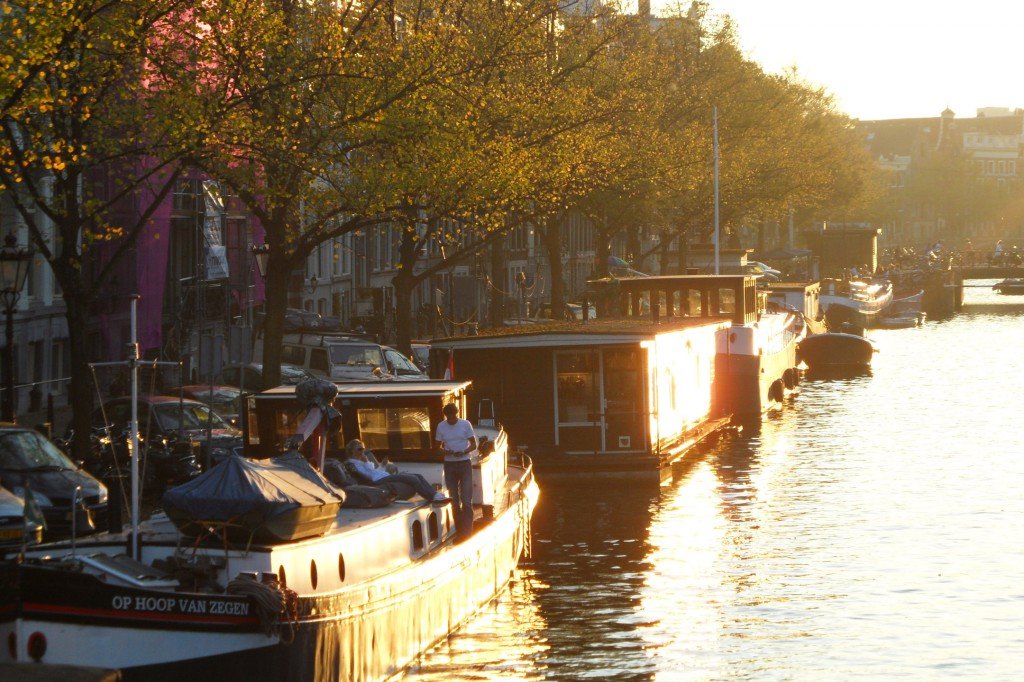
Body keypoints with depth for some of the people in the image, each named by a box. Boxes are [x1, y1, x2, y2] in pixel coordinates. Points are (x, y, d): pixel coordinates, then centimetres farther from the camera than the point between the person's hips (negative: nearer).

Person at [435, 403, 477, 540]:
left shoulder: (465, 424, -2)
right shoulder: (441, 427, 4)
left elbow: (473, 445, 2)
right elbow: (438, 446, 10)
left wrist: (464, 452, -19)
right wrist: (445, 451, -13)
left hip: (465, 463, -3)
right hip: (450, 465, 3)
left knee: (466, 500, -9)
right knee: (454, 501, 6)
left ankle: (468, 532, -10)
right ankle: (459, 533, 13)